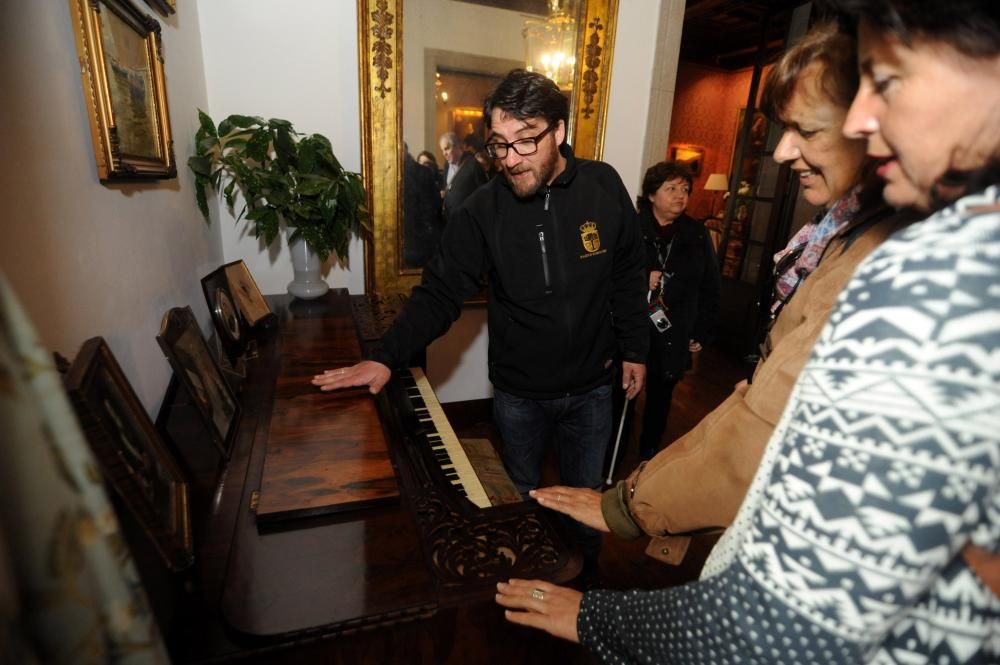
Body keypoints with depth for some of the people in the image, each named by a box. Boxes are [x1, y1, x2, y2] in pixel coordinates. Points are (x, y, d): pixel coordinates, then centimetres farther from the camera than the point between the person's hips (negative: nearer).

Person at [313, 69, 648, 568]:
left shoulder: (604, 187, -10)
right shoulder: (483, 209, -14)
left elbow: (627, 277, 0)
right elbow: (439, 292, -16)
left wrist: (634, 349, 4)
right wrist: (386, 358, -29)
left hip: (592, 387, 1)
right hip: (518, 393, -1)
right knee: (520, 495, 21)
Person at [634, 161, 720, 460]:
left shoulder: (697, 236, 4)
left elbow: (711, 288, 7)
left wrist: (701, 333, 4)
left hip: (673, 339, 4)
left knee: (659, 400, 19)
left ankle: (649, 455, 40)